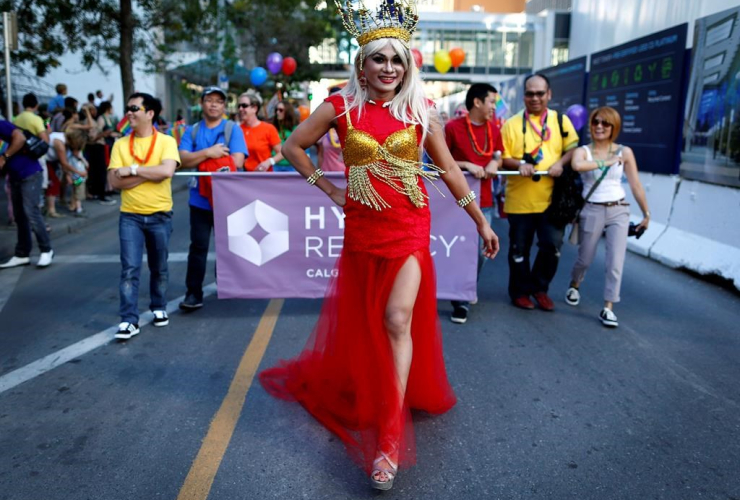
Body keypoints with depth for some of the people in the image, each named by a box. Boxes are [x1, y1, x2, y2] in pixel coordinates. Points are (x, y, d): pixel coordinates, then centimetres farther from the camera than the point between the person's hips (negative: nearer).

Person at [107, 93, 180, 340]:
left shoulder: (166, 141, -4)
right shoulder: (120, 144, 3)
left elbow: (166, 171, -21)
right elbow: (115, 181, -6)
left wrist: (133, 169, -15)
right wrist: (150, 174, -14)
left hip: (160, 216, -1)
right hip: (130, 216, 1)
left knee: (159, 268, 13)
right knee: (129, 269, -3)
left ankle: (159, 308, 32)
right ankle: (129, 320, 1)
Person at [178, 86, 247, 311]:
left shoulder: (233, 129, -1)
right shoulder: (192, 131, 8)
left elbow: (237, 161, -13)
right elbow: (184, 159, -5)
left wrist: (200, 158, -8)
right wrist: (208, 152, -19)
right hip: (200, 199, 1)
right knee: (198, 245, -3)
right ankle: (193, 293, 1)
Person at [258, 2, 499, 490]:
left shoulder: (420, 111, 1)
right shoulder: (340, 107, -1)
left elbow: (449, 168, 7)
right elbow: (294, 145, 9)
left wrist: (481, 221, 9)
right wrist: (328, 189, 3)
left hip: (409, 225, -1)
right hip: (361, 226, 1)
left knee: (398, 318, -13)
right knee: (360, 319, 13)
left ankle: (390, 440, -6)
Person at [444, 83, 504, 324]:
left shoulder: (494, 130, 9)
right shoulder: (452, 127, -8)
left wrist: (494, 163, -2)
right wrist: (466, 165, -18)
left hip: (484, 202, 5)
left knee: (481, 252, 7)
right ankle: (461, 301, 11)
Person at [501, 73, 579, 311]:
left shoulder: (561, 120, 7)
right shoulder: (512, 123, 2)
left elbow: (572, 148, 7)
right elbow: (501, 157, 0)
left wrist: (560, 163, -12)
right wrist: (519, 164, -19)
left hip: (551, 198, 1)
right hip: (520, 199, -1)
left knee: (552, 246, 0)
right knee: (519, 250, 7)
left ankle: (540, 287, 22)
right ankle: (520, 291, 25)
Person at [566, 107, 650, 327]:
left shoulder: (624, 152, 2)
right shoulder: (583, 151, -3)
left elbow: (636, 185, 5)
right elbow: (577, 166, -29)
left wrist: (646, 213, 9)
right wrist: (606, 162, -19)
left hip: (618, 211, 1)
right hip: (592, 211, -1)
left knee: (616, 262, -6)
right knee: (585, 259, 12)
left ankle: (608, 308, 2)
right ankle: (574, 286, 42)